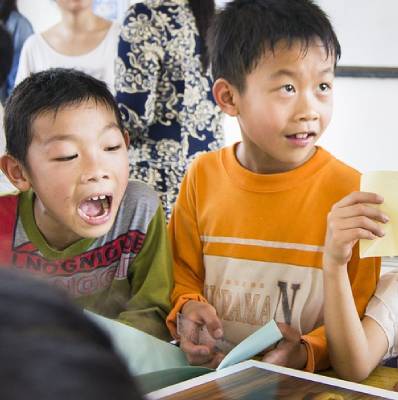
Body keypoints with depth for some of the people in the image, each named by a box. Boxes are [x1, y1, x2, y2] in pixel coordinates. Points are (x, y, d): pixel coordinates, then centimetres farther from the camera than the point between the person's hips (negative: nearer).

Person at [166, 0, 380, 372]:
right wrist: (188, 307, -6)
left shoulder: (350, 190, -7)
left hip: (304, 382, 0)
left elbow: (359, 312, -3)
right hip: (210, 368, 1)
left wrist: (306, 353, -20)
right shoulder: (202, 176, 2)